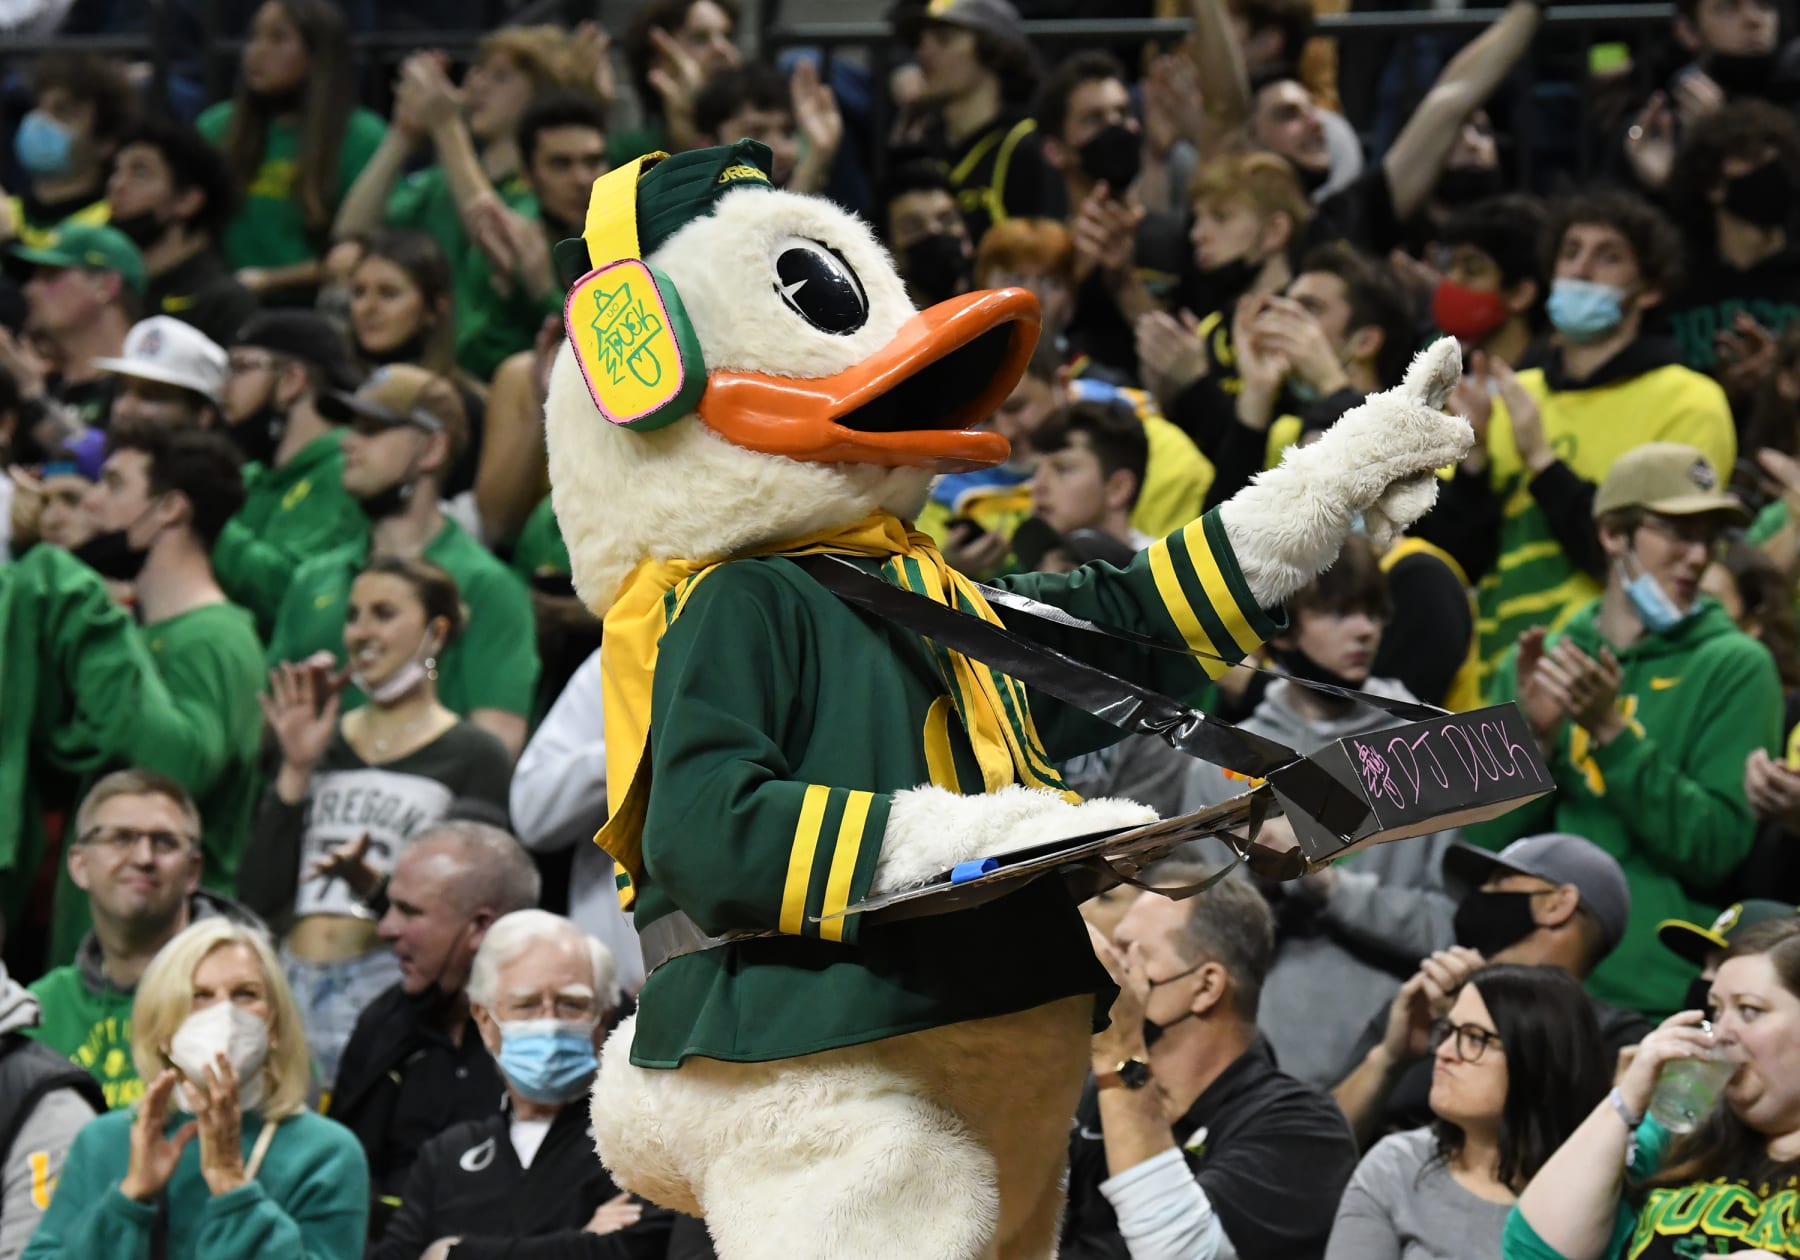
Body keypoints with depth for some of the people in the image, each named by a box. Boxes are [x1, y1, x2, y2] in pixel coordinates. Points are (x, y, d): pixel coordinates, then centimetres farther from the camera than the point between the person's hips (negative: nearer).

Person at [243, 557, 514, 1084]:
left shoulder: (474, 757, 4)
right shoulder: (318, 741, 18)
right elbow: (261, 895, 10)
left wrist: (387, 889, -20)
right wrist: (296, 770, 4)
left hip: (392, 984, -4)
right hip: (296, 982, 4)